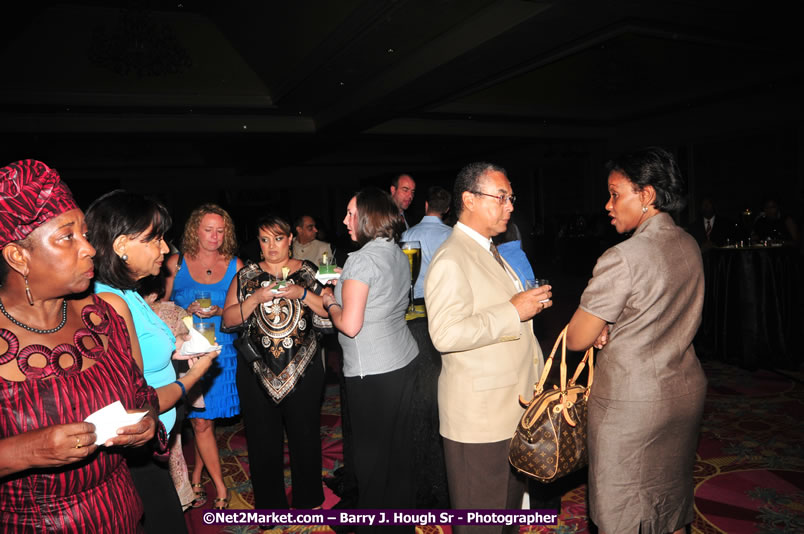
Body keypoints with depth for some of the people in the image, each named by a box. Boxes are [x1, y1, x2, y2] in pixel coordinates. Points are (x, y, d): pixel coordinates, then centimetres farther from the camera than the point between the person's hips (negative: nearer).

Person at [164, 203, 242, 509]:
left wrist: (219, 312, -12)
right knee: (201, 421, 0)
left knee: (203, 419, 10)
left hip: (220, 351, 1)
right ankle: (220, 489, 13)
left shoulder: (234, 266, 4)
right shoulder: (176, 263, 3)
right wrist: (188, 311, -11)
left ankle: (196, 479, 30)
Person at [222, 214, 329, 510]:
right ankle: (269, 504, 27)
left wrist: (302, 293, -15)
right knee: (263, 440, 9)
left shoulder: (309, 272, 4)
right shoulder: (246, 276, 6)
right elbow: (229, 319, 0)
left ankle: (307, 500, 29)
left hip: (303, 368, -1)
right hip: (257, 371, 1)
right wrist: (256, 297, -14)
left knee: (305, 435, 9)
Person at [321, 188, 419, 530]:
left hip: (371, 373, -8)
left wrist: (330, 303, -3)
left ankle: (373, 523, 23)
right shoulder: (399, 254, 8)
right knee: (400, 446, 19)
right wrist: (346, 282, 19)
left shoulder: (361, 260, -18)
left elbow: (350, 325, -20)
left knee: (371, 452, 7)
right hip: (404, 362, 9)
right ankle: (403, 514, 34)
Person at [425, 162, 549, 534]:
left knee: (510, 504, 23)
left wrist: (531, 303, 12)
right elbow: (446, 333, -31)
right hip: (479, 417, -10)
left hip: (513, 406, 10)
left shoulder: (489, 251, 16)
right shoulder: (451, 260, -19)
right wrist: (513, 311, -25)